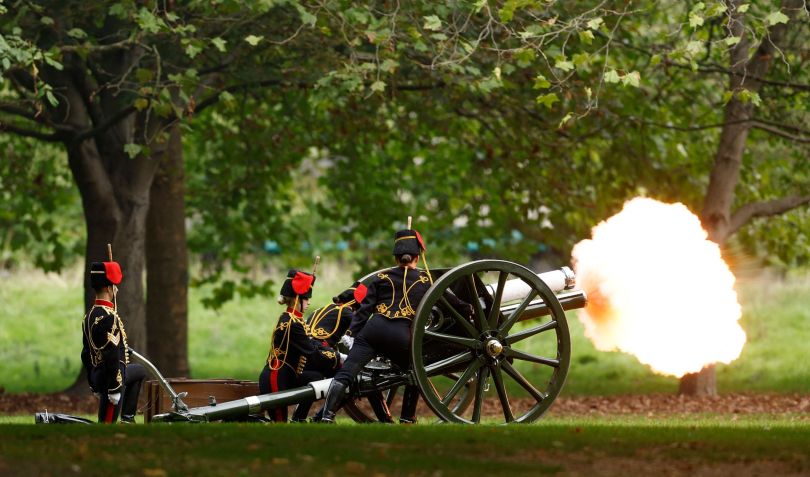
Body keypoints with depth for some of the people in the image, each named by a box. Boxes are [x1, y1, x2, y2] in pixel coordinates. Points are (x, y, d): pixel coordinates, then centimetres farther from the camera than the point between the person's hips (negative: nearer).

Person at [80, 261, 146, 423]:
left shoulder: (89, 316, 9)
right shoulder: (109, 317, -22)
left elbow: (86, 355, 17)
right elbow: (112, 357, -25)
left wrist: (94, 385, 24)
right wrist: (115, 390, -21)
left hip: (97, 374, 10)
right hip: (111, 379, -10)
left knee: (139, 371, 33)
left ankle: (127, 418, 33)